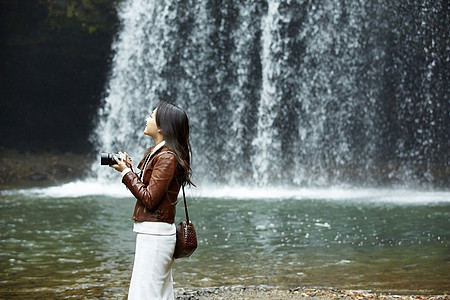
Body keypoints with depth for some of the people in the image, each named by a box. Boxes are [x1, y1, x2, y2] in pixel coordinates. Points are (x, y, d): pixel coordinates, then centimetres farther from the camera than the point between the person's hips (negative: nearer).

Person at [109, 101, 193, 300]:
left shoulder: (166, 157, -16)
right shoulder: (156, 153, 15)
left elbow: (149, 199, -19)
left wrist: (126, 172, -11)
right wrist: (129, 168, 8)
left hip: (154, 233, -10)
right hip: (154, 232, 10)